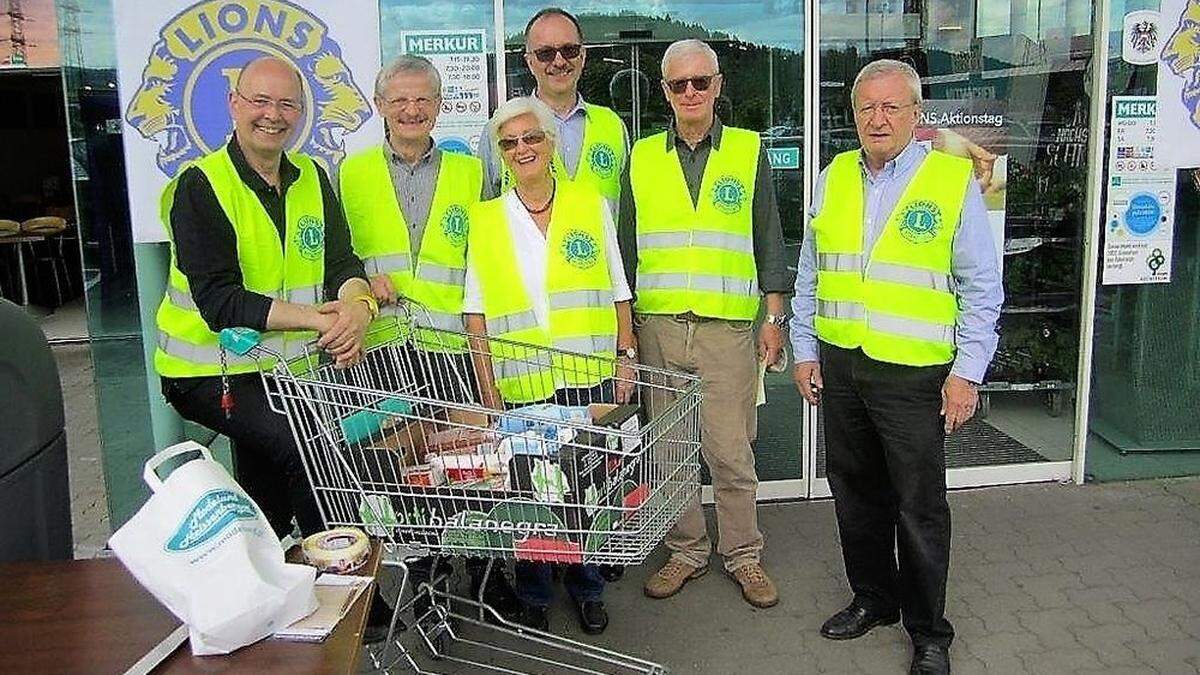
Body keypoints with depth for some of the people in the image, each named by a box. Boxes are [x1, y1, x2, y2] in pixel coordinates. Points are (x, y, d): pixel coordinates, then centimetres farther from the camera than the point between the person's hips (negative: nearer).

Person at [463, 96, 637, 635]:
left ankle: (587, 589, 28)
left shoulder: (591, 204, 7)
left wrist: (626, 357, 2)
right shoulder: (485, 218, 5)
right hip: (521, 385, 0)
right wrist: (488, 388, -1)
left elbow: (617, 290, 10)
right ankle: (533, 596, 27)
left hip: (591, 379, 1)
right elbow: (476, 311, 4)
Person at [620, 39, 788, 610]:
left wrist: (773, 316, 2)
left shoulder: (748, 151, 6)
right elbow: (626, 245, 13)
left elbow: (768, 240, 7)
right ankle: (686, 550, 25)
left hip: (728, 327, -2)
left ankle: (743, 555, 19)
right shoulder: (642, 156, 10)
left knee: (731, 452, 2)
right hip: (657, 325, 2)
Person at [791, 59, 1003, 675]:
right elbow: (809, 275, 14)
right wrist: (805, 351, 10)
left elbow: (982, 288, -3)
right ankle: (872, 599, 35)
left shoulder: (953, 180, -4)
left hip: (915, 374, -4)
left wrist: (967, 373, -8)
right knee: (855, 495, 15)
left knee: (920, 508, 4)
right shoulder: (832, 179, 8)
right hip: (840, 366, 4)